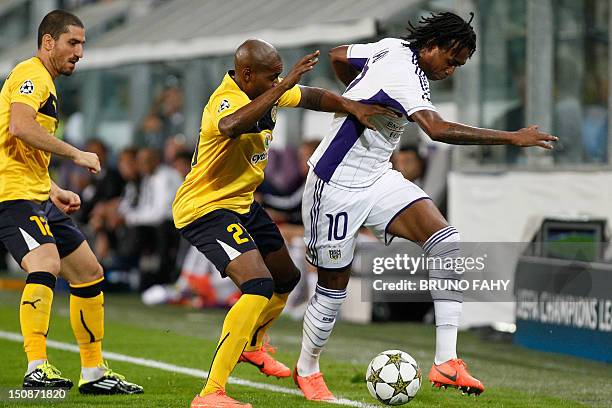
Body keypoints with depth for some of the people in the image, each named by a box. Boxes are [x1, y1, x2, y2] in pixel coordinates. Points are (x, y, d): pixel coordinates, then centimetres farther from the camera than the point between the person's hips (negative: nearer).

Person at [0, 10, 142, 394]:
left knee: (89, 272, 12)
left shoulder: (46, 85, 25)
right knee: (46, 264, -30)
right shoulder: (31, 75, -8)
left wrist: (54, 192, 19)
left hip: (38, 197, 11)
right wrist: (76, 153, -20)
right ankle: (37, 369, -39)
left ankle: (94, 373, 20)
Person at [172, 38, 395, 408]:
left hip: (242, 203, 10)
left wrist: (351, 106, -6)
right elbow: (232, 126, -53)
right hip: (205, 209, -10)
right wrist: (285, 85, -51)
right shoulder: (227, 101, -29)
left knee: (287, 279, 24)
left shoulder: (265, 92, -1)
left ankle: (253, 346, 53)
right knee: (259, 287, -27)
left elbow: (311, 97, 13)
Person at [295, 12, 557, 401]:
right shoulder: (403, 74, -26)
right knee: (334, 290, 3)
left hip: (377, 179, 9)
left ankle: (446, 362, -18)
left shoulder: (392, 47, 2)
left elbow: (337, 55, 19)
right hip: (337, 186, -9)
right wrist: (514, 137, -40)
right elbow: (439, 129, -41)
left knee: (447, 244, -14)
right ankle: (307, 369, 31)